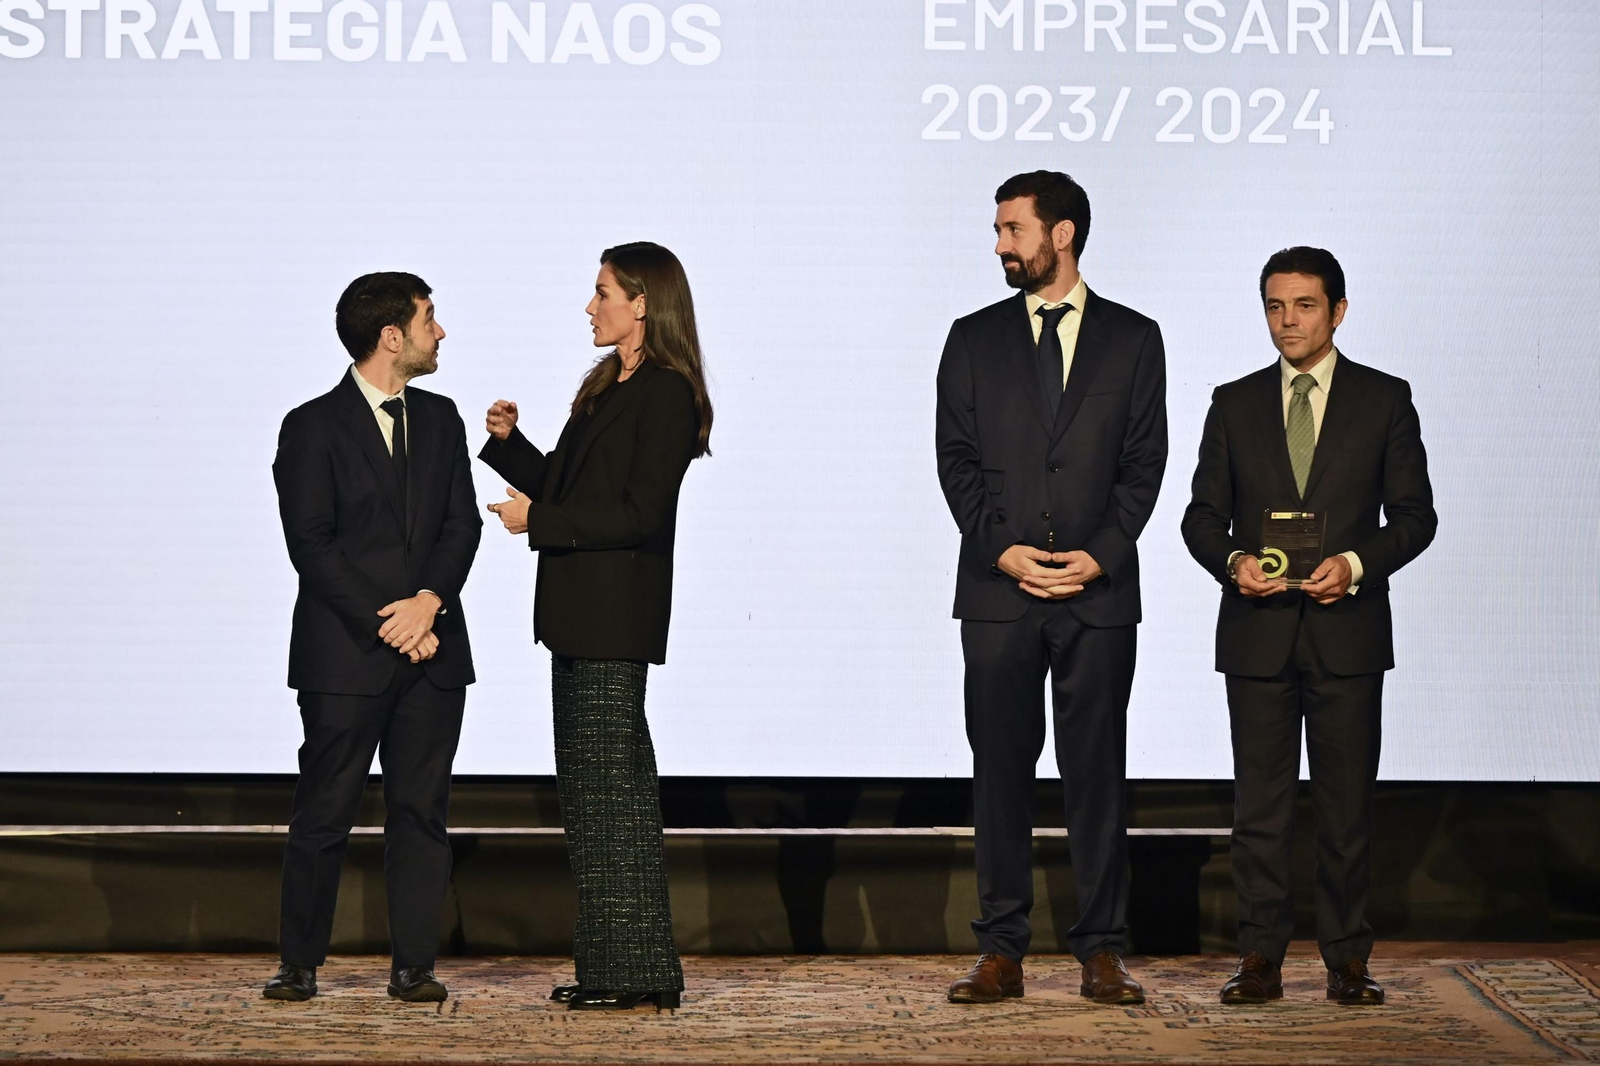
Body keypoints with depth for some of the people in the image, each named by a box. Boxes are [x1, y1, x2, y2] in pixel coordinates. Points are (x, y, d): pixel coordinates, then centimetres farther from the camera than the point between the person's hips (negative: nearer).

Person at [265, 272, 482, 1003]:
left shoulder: (440, 420, 13)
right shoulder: (314, 427, -3)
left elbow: (462, 523, 7)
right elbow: (310, 545, -8)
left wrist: (430, 601, -11)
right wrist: (386, 624, -13)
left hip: (432, 649, 4)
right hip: (344, 654, -4)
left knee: (420, 811, 3)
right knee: (324, 813, 0)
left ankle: (413, 965, 7)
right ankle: (300, 964, 9)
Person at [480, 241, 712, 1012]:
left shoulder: (666, 393, -12)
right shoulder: (607, 389, 18)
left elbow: (639, 513, -19)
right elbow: (563, 488, 20)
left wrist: (539, 521, -15)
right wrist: (508, 442, 8)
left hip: (615, 618, -10)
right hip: (580, 615, 10)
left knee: (613, 789, -8)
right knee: (587, 790, 11)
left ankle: (637, 973, -4)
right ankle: (608, 966, 16)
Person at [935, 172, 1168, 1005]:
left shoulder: (1132, 339, 7)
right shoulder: (974, 339, 9)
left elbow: (1144, 463, 2)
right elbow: (957, 459, 5)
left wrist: (1099, 555, -10)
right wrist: (1004, 551, -9)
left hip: (1099, 590, -1)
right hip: (996, 592, 1)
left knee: (1097, 772, 2)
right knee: (1001, 772, 2)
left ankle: (1102, 952, 6)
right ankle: (1002, 952, 6)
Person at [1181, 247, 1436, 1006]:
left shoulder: (1384, 400, 5)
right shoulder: (1235, 404, 10)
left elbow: (1414, 515, 2)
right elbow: (1203, 515, 9)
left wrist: (1354, 564, -14)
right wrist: (1233, 560, -11)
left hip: (1347, 628, -1)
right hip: (1257, 630, 1)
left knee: (1347, 806, 2)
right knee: (1259, 805, 2)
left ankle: (1347, 961, 9)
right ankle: (1261, 961, 6)